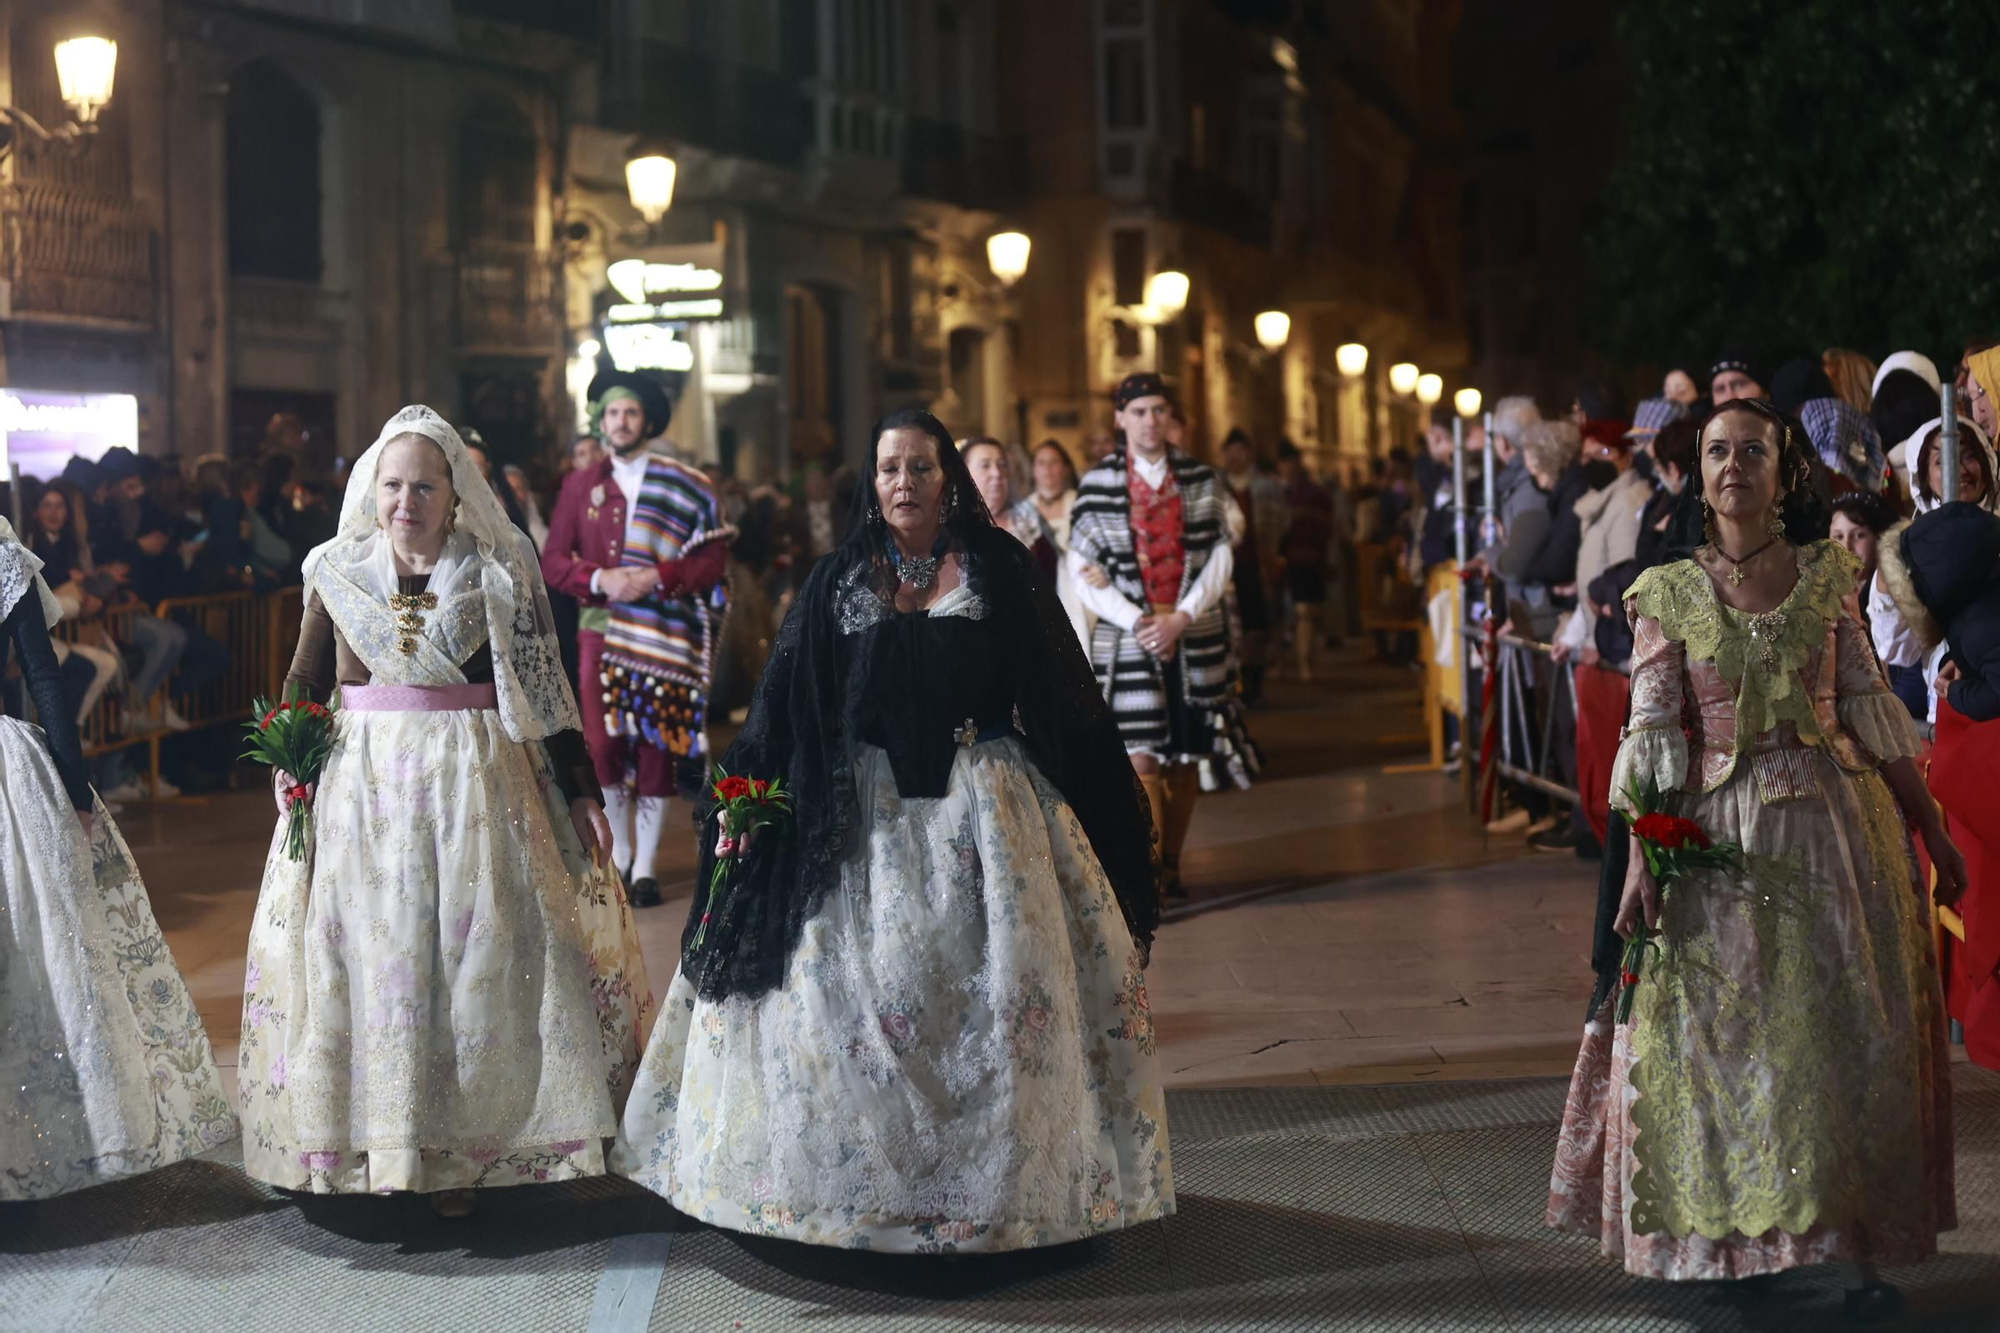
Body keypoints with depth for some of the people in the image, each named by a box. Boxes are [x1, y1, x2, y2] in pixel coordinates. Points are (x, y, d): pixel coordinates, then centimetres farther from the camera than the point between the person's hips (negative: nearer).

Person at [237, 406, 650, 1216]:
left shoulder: (499, 570, -2)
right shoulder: (337, 571, 5)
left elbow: (546, 686, -1)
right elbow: (306, 680, 13)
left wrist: (579, 791, -2)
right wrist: (290, 761, -3)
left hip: (476, 783, -2)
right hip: (363, 785, 2)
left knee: (475, 958, 0)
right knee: (368, 957, 5)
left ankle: (461, 1152, 11)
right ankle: (372, 1141, 16)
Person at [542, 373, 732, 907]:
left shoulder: (684, 487, 4)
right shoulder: (579, 486, 11)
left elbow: (714, 559, -2)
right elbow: (552, 561, 7)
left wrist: (658, 577, -16)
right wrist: (599, 579, -12)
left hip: (662, 633, -1)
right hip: (599, 628, 2)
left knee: (656, 748, -1)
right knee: (603, 744, -5)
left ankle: (645, 867, 7)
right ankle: (619, 853, 15)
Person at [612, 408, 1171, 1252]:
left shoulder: (997, 570, 2)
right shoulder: (840, 581, 6)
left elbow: (1062, 693, 4)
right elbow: (785, 698, 5)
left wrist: (1110, 799, 3)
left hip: (981, 813, -1)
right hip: (866, 819, 1)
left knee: (989, 989, -1)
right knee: (858, 994, 0)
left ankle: (1001, 1181, 11)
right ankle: (870, 1180, 12)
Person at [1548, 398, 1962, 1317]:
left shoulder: (1827, 573, 4)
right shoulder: (1667, 594, 0)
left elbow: (1871, 710, 7)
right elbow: (1652, 738, -3)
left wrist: (1931, 827, 7)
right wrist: (1641, 861, -10)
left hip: (1838, 823, 1)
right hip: (1719, 837, -1)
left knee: (1850, 1036, 3)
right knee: (1725, 1038, 3)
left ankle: (1858, 1245, 11)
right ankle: (1738, 1241, 17)